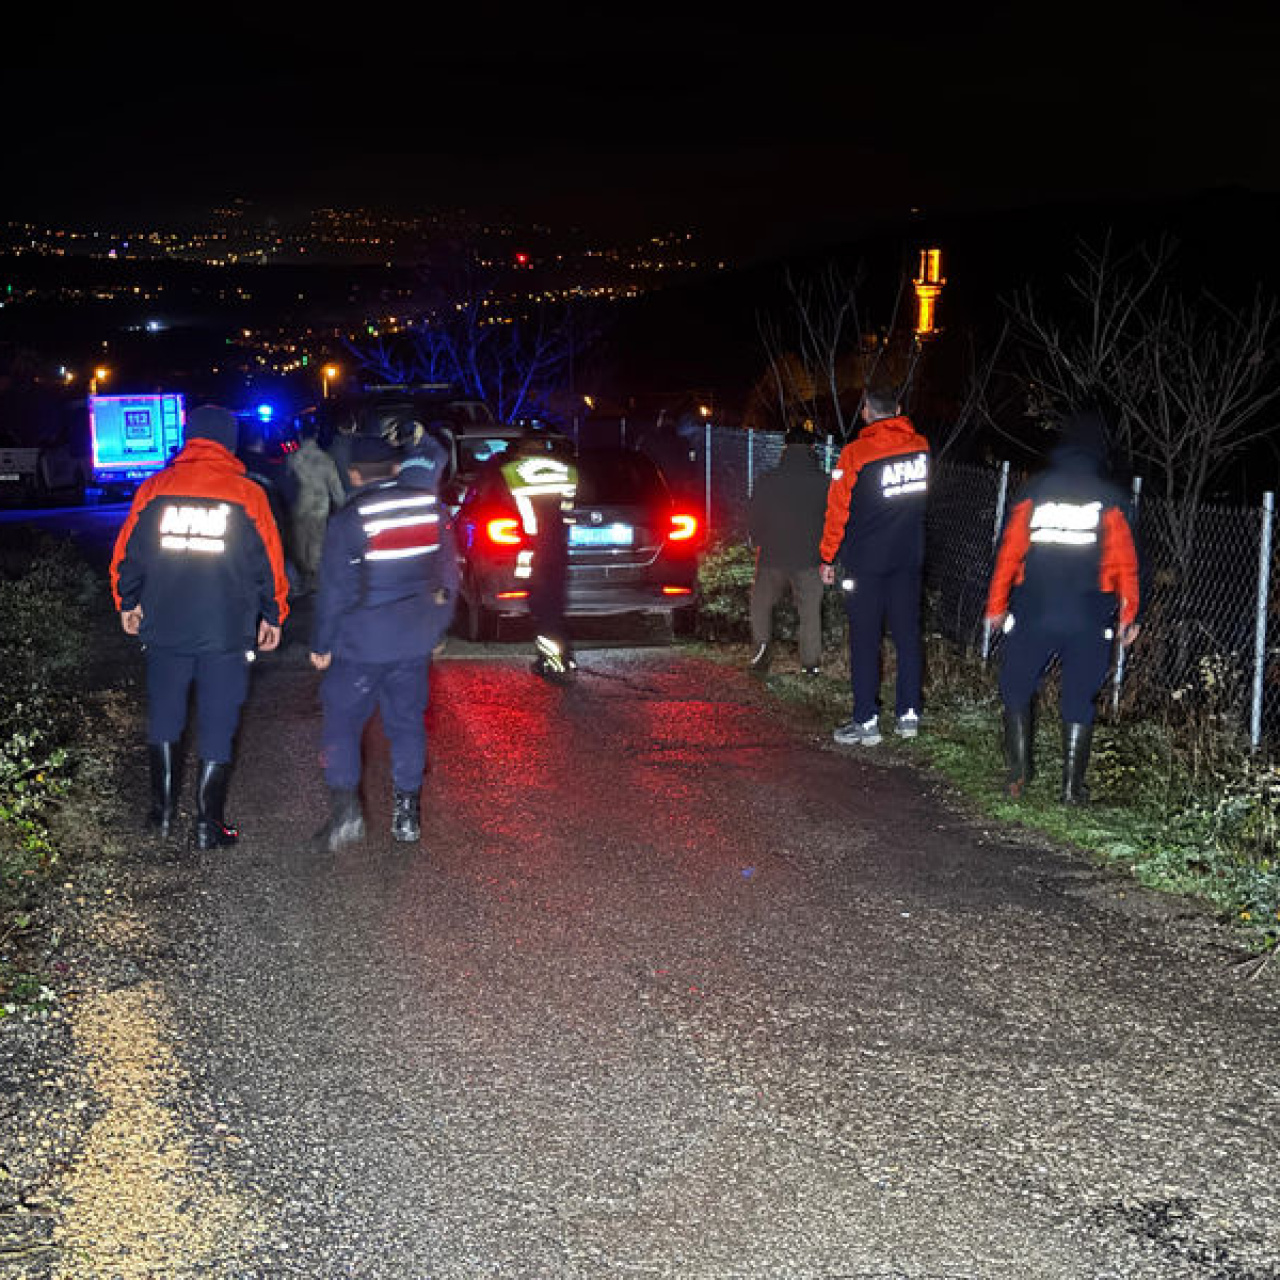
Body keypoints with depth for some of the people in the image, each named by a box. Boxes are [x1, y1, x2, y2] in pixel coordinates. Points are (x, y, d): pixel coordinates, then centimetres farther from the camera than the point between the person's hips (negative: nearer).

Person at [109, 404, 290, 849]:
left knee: (163, 720, 19)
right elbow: (270, 562, 0)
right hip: (227, 632, -2)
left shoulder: (154, 489, -1)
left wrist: (128, 603, 21)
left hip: (165, 628, 2)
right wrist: (273, 615, 13)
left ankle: (163, 812, 24)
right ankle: (208, 825, 8)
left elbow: (127, 553, 5)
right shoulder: (248, 495, -5)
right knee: (216, 729, 6)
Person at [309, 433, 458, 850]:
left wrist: (321, 644, 2)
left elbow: (334, 590, -9)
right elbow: (448, 576, 10)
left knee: (342, 720, 7)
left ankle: (345, 808, -5)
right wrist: (437, 629, 21)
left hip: (361, 645, -4)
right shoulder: (432, 509, 2)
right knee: (407, 722, 13)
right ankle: (406, 815, 15)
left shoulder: (347, 521, -11)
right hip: (416, 643, 4)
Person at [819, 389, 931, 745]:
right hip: (909, 558, 4)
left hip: (865, 561, -4)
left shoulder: (855, 453, -12)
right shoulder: (922, 447, 1)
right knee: (908, 635, 11)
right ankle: (909, 714, 15)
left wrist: (828, 558, 1)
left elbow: (837, 510, -8)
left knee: (864, 640, 1)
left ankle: (866, 722, 2)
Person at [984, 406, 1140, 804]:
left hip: (1032, 614, 0)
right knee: (1079, 699, 9)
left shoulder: (1034, 492, 0)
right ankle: (1072, 785, 8)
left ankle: (1018, 771, 5)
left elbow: (1009, 551, 0)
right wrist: (1128, 615, 8)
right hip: (1090, 619, 0)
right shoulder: (1109, 499, -1)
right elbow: (1124, 562, -1)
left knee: (1016, 690, 15)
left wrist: (996, 606, 7)